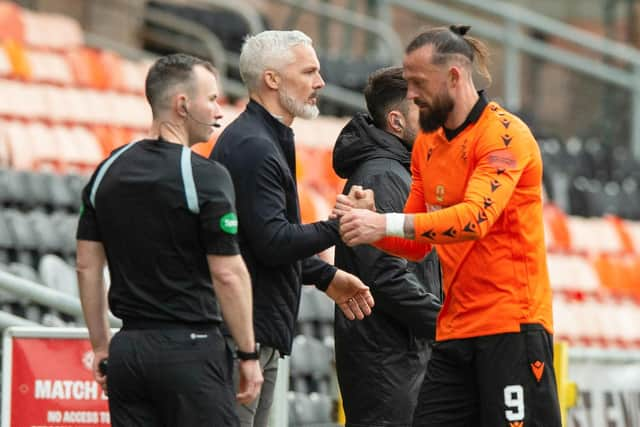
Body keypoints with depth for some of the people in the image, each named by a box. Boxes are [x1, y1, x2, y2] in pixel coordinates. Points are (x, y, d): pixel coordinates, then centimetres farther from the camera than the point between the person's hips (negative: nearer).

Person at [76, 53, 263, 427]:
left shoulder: (108, 171, 8)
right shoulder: (205, 176, -12)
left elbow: (87, 266, 10)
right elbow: (227, 274, -13)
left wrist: (101, 346, 17)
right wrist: (249, 354, -6)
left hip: (128, 349, 6)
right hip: (190, 348, -6)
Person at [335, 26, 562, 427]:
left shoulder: (505, 135, -11)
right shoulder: (426, 145, 13)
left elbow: (475, 218, -26)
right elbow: (416, 244, 15)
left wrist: (387, 224, -32)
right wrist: (369, 221, -5)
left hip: (511, 324, -8)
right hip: (454, 331, 8)